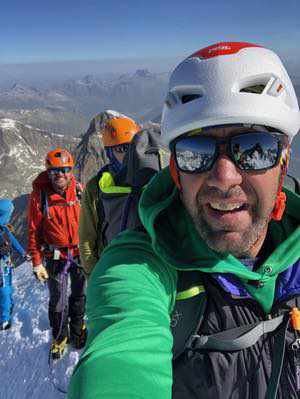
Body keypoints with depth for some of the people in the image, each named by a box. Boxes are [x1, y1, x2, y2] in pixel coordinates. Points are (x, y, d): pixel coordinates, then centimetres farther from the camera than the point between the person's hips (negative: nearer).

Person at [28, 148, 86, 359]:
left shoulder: (79, 191, -6)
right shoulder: (39, 195, -11)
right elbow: (34, 231, -6)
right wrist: (37, 262, -6)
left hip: (80, 253, 2)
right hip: (56, 257, -2)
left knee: (80, 296, 18)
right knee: (57, 302, 12)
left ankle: (78, 330, 43)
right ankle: (60, 337, 36)